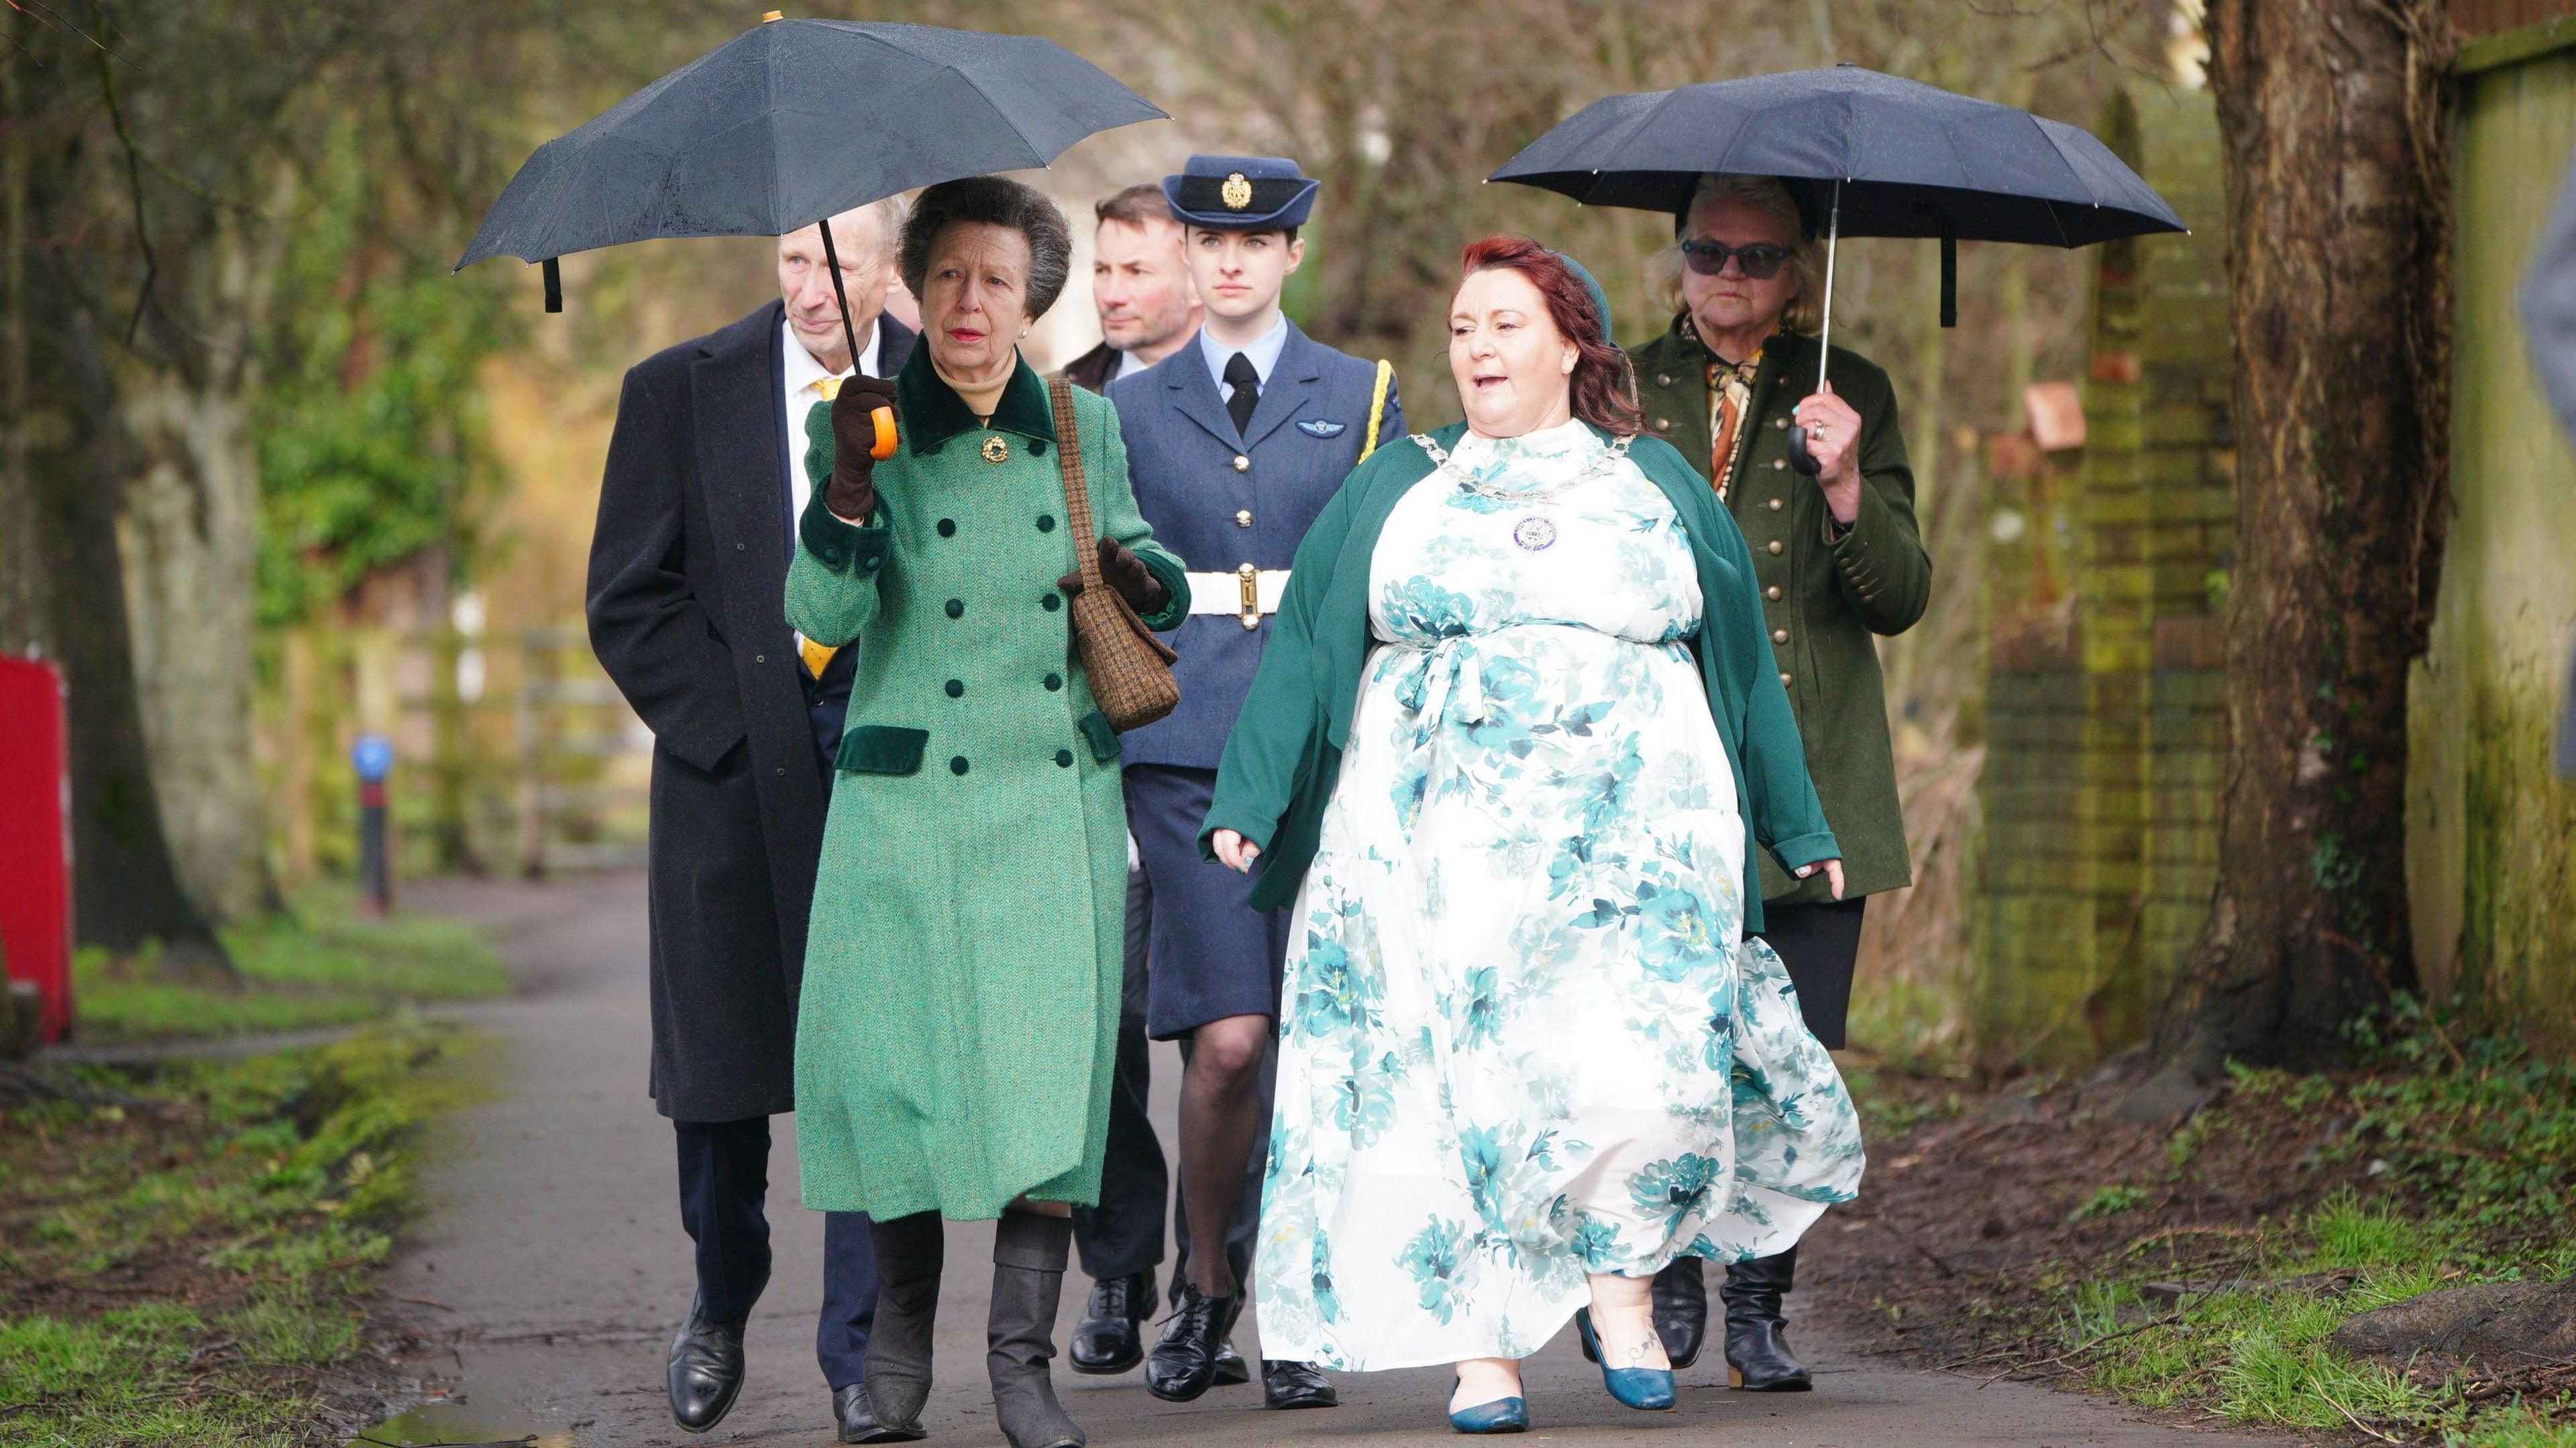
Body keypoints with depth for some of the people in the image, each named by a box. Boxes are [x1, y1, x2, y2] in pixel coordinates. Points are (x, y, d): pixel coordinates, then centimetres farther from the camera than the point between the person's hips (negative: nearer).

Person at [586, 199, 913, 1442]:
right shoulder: (682, 391, 1)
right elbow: (629, 601, 0)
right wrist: (731, 732, -8)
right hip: (737, 773, 0)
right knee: (720, 1062, 6)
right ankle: (720, 1310, 30)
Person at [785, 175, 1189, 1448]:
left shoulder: (1086, 429, 6)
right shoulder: (870, 426, -2)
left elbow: (1142, 570, 19)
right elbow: (822, 616, -12)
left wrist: (1146, 579, -5)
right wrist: (846, 492, -29)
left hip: (1058, 801, 2)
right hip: (910, 804, -2)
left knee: (1051, 1072, -3)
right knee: (906, 1057, 0)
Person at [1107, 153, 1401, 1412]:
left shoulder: (1361, 398, 11)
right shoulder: (1133, 408, 12)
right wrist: (1107, 741, 7)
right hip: (1185, 746, -1)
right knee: (1227, 1036, -12)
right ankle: (1204, 1283, 9)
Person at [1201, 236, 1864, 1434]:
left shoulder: (1659, 484, 16)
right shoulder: (1393, 490, 16)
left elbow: (1741, 655, 19)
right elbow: (1305, 645, 11)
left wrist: (1797, 828, 19)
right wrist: (1248, 799, 1)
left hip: (1629, 828, 0)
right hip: (1439, 831, 0)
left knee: (1644, 1056, -17)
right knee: (1458, 1073, -8)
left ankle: (1619, 1280, 2)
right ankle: (1482, 1349, -4)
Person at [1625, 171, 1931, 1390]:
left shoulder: (1850, 396, 9)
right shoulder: (1622, 394, 10)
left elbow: (1900, 598, 3)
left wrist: (1845, 487, -14)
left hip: (1809, 782, 1)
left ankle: (1758, 1308, 8)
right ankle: (1667, 1282, 12)